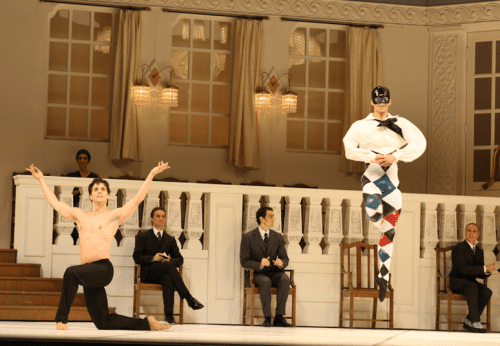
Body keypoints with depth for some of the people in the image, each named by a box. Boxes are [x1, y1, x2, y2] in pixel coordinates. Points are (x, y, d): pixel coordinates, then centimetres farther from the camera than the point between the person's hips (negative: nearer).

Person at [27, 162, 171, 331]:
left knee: (71, 272, -35)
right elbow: (54, 202, 28)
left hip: (103, 268, -6)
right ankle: (146, 323, 16)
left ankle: (62, 318, -31)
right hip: (88, 274, 7)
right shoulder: (80, 216, 22)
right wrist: (41, 179, 31)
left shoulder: (114, 216, 8)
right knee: (103, 322, 4)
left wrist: (151, 175, -4)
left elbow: (137, 199, 1)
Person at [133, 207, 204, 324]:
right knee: (169, 266, -35)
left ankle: (169, 315, -48)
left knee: (168, 278, -38)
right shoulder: (143, 237, 14)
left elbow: (180, 259, 14)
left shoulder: (170, 239, 23)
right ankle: (189, 299, -42)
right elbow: (136, 257, 2)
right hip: (148, 273, -3)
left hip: (164, 274, 3)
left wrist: (170, 260, -10)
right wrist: (152, 258, -15)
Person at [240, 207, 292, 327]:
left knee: (285, 279, -31)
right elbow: (244, 261, -4)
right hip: (257, 273, -3)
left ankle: (279, 316, -30)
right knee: (265, 281, -38)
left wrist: (281, 263, -15)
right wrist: (259, 264, -23)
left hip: (274, 272, 3)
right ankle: (267, 318, -32)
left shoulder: (278, 237, 11)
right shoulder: (248, 237, -1)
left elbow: (285, 258, 11)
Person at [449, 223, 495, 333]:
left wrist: (489, 271, -13)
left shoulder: (479, 251, 14)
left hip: (471, 282, 7)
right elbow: (463, 269, -23)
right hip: (457, 282, -7)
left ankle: (469, 321, -16)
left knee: (487, 292, -23)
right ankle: (475, 322, -36)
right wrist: (485, 268, -27)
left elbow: (480, 274, 11)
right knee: (473, 288, -37)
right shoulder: (459, 248, -10)